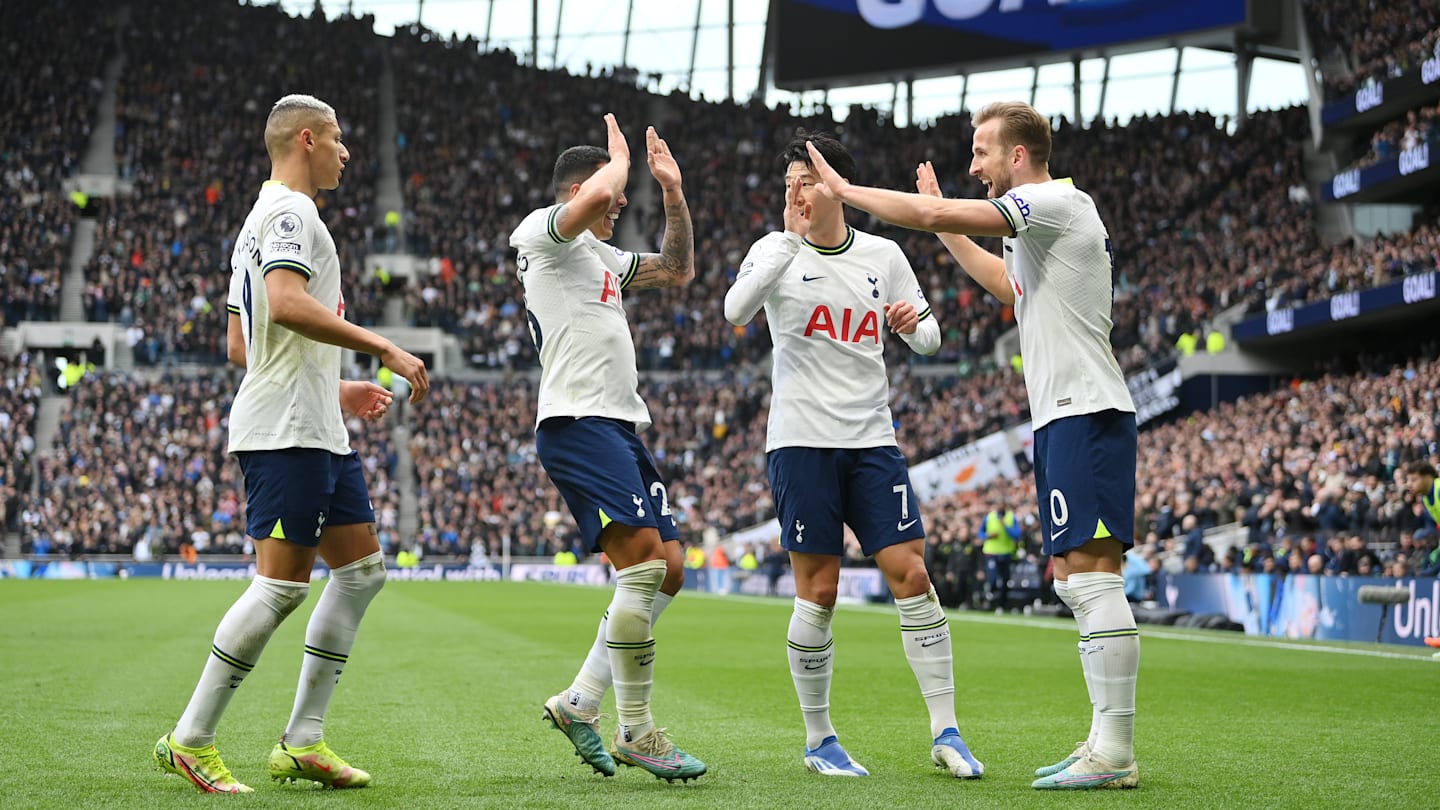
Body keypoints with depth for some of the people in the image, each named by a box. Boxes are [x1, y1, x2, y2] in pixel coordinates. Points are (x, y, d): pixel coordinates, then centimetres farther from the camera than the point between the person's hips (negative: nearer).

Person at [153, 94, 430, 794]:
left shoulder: (259, 221, 24)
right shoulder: (290, 211, -8)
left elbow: (239, 346, 25)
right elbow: (286, 304, -26)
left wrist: (335, 389, 26)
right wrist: (383, 348, -22)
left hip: (318, 432, 11)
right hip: (286, 431, -11)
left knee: (362, 566, 9)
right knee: (283, 583, -11)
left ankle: (302, 742, 9)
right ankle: (190, 741, -4)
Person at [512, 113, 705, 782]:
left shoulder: (601, 256, 26)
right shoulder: (543, 231, -1)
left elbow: (678, 270, 35)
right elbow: (597, 195, -22)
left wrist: (673, 192, 25)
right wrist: (619, 155, -1)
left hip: (622, 427, 10)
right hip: (578, 421, -10)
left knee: (667, 571, 6)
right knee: (643, 562, -19)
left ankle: (580, 702, 12)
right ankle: (637, 734, -14)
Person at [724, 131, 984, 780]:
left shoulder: (882, 255, 9)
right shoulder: (776, 251, 1)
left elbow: (928, 341, 14)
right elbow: (735, 311, -19)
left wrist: (916, 323, -10)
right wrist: (792, 237, -18)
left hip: (872, 440, 3)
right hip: (801, 441, -2)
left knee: (911, 575, -4)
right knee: (817, 592, -3)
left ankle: (945, 732, 3)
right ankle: (819, 739, 11)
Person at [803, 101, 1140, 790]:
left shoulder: (1056, 201, -9)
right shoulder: (1042, 220, 22)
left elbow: (933, 213, -17)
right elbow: (1008, 285, 43)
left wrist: (845, 191, -5)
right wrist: (944, 228, 39)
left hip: (1085, 415, -11)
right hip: (1061, 420, 11)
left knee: (1092, 574, -14)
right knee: (1072, 580, 9)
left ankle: (1115, 754, -15)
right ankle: (1103, 744, 11)